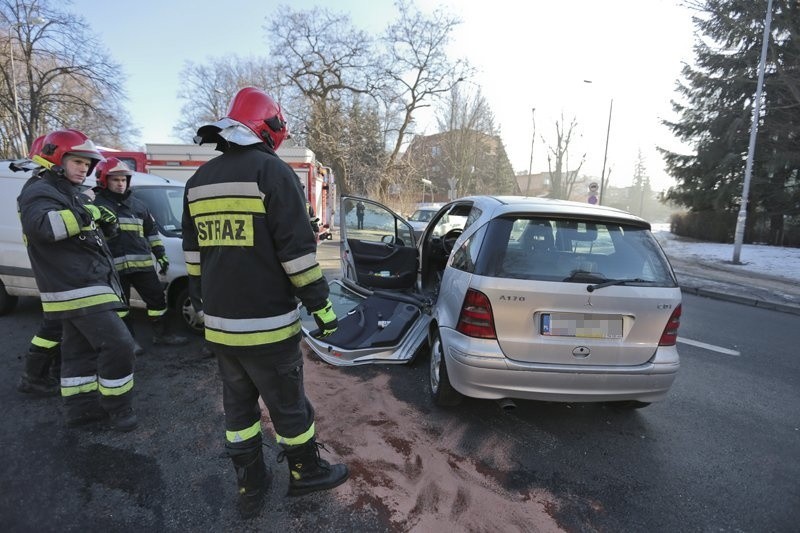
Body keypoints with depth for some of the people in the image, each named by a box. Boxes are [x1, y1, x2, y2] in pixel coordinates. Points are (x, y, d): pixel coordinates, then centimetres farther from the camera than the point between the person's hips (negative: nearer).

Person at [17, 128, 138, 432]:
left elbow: (84, 238, 26)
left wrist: (105, 222, 4)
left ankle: (80, 407, 24)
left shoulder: (70, 193, 21)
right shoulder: (40, 192, -10)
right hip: (78, 289, -10)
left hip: (81, 287, 10)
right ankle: (117, 409, 2)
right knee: (118, 344, -11)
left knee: (80, 349, 14)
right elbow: (40, 226, -32)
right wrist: (85, 214, -25)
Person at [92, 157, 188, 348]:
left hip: (141, 262, 4)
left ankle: (161, 334, 20)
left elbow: (152, 230, 20)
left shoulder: (137, 204, 17)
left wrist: (160, 254, 15)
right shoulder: (96, 203, 4)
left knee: (157, 297, 6)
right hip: (113, 265, -3)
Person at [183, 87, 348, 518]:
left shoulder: (198, 181, 11)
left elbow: (193, 255, 16)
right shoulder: (273, 171, -11)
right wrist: (321, 305, -10)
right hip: (267, 325, -6)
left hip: (219, 325, 7)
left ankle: (250, 488, 32)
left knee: (239, 406, 18)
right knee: (288, 405, 11)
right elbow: (297, 251, -17)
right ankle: (305, 473, 32)